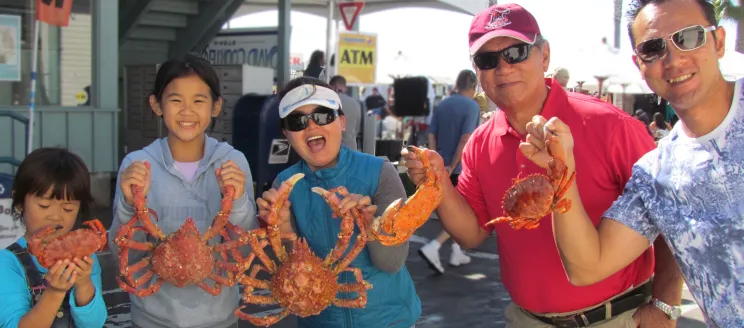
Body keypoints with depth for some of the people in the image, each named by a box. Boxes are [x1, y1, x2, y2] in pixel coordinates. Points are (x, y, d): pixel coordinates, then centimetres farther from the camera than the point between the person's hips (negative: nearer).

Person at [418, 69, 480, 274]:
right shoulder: (472, 107, -11)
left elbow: (431, 136, 3)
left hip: (442, 168, 7)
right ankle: (432, 248, -14)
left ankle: (456, 253, 28)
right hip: (462, 169, -7)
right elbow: (465, 140, -21)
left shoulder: (442, 105, 7)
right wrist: (452, 167, -16)